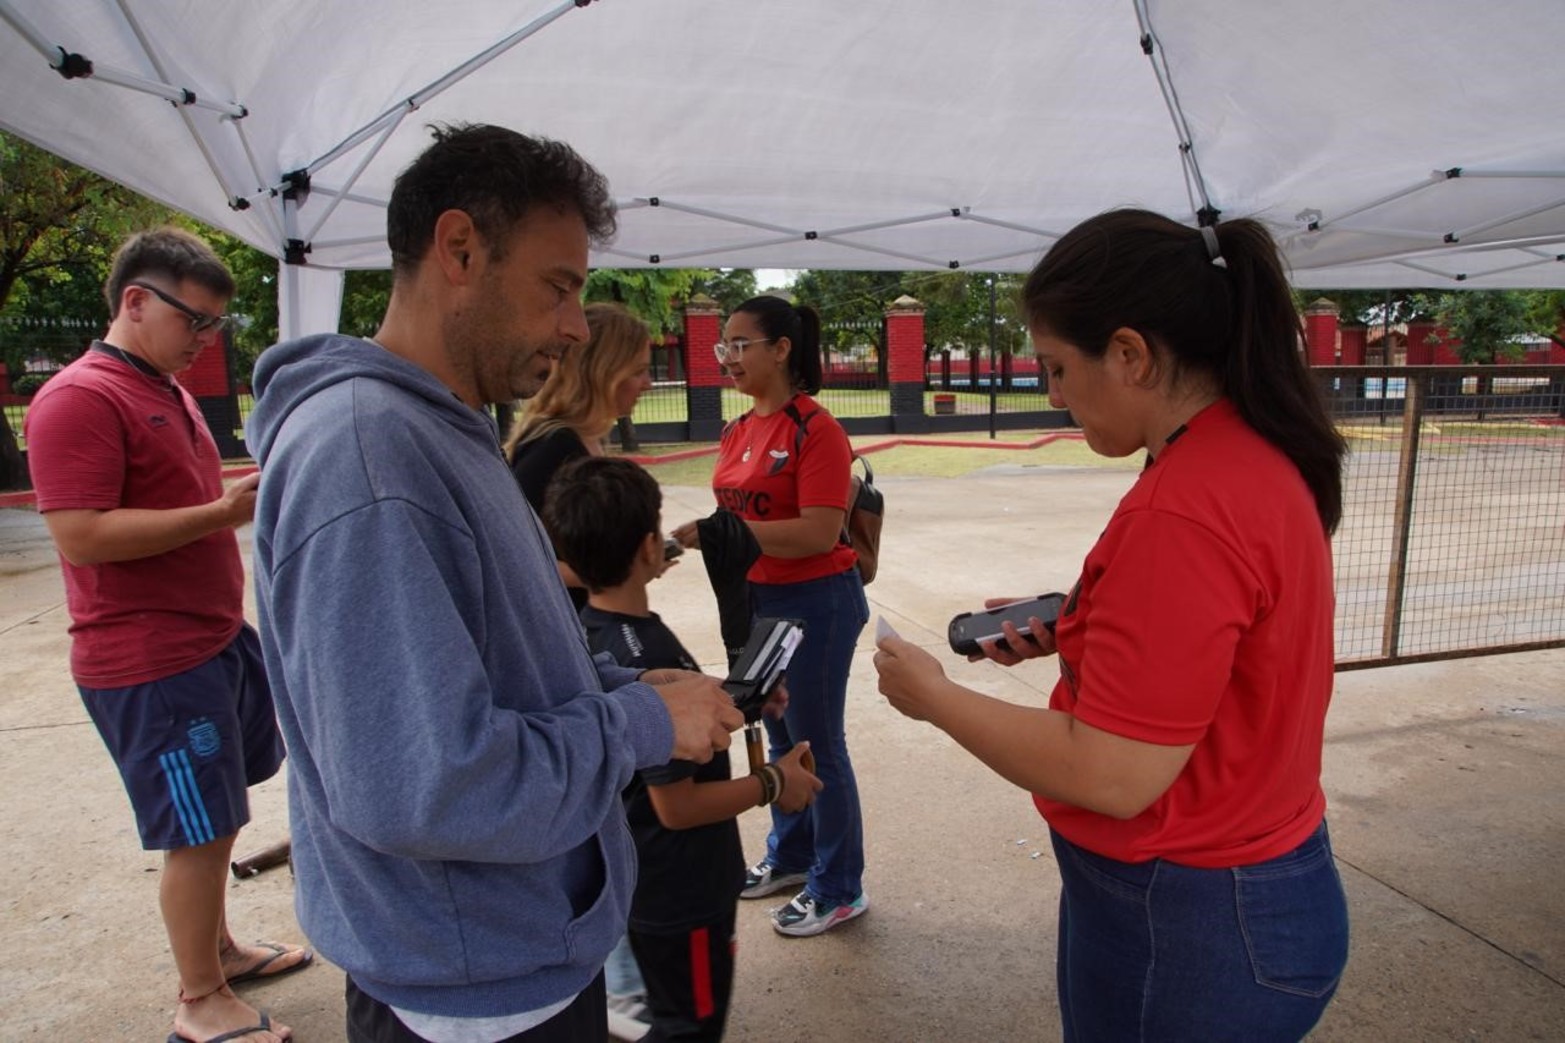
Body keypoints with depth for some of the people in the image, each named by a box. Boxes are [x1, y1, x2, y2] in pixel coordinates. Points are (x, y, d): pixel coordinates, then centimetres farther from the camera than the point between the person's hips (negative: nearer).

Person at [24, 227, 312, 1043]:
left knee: (217, 819, 20)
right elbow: (81, 534, -23)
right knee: (201, 832, 0)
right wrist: (222, 512, -26)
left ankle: (218, 947, 38)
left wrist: (249, 497, 12)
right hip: (150, 663, -9)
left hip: (216, 639, 9)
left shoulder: (169, 391, 16)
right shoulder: (80, 398, -15)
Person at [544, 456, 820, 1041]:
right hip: (679, 889, -9)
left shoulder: (589, 633, -5)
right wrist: (772, 784, -15)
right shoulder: (650, 659, -32)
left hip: (635, 875, 9)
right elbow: (678, 805, -27)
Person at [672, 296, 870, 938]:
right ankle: (790, 855, 41)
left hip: (815, 601, -8)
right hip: (755, 598, 8)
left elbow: (820, 533, -25)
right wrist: (697, 535, -3)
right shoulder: (738, 431, 8)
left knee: (818, 745, 5)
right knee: (779, 737, 21)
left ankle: (839, 890, 23)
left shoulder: (814, 428, -17)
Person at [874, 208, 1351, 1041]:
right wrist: (1070, 631, 4)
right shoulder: (1256, 454, 1)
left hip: (1188, 929, -9)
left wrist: (932, 697, -15)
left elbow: (1112, 775, -27)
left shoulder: (1181, 510, -30)